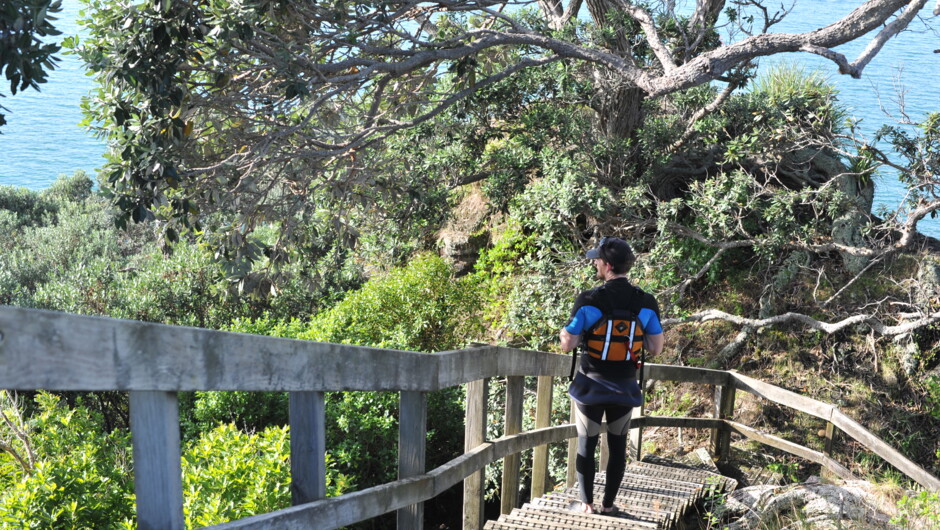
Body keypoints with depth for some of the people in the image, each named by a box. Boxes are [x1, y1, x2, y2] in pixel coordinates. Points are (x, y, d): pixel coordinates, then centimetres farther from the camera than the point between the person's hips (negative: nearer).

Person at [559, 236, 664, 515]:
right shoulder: (646, 303, -6)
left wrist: (564, 331, 7)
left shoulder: (589, 300, -16)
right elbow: (656, 348, -2)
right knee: (618, 445, 14)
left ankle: (587, 504, 16)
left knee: (587, 443, 10)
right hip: (624, 387, 3)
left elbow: (567, 344, -15)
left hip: (591, 385, -2)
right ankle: (608, 503, 21)